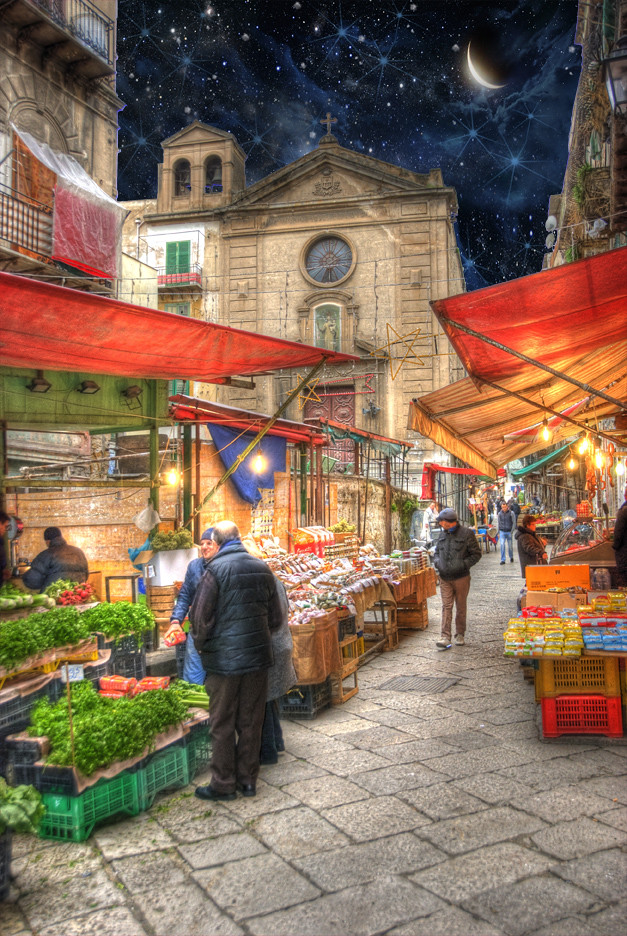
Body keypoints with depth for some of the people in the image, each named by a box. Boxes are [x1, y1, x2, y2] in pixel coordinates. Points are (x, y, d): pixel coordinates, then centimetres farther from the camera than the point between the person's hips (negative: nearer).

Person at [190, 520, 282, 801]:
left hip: (224, 659, -5)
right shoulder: (262, 568, 4)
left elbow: (200, 618, -13)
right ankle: (248, 780, 23)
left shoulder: (216, 570, -13)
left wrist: (201, 646, 4)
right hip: (258, 657, 5)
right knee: (251, 722, 14)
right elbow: (276, 619, 9)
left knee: (223, 725, 7)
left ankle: (223, 784, 16)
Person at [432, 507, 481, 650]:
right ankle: (445, 637, -6)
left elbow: (476, 554, -6)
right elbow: (437, 552, 23)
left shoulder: (466, 534, -8)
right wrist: (437, 562, 3)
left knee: (461, 607, 9)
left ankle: (460, 635, 22)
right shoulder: (443, 535, 9)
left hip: (461, 577, -3)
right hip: (445, 578, 4)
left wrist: (463, 565, -16)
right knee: (446, 606, -3)